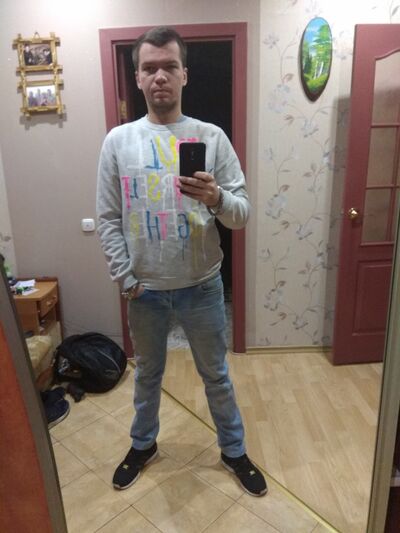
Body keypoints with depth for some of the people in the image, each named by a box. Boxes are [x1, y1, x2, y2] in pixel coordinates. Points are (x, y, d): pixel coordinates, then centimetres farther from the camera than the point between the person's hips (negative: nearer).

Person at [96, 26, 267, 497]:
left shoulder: (212, 137, -5)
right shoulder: (117, 141, -2)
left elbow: (243, 213, -7)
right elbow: (108, 219, -1)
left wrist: (216, 198, -29)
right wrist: (124, 278, -6)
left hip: (201, 286, 0)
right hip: (144, 289, 1)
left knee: (216, 374, 17)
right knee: (147, 373, 22)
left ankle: (233, 450, 42)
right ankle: (143, 444, 49)